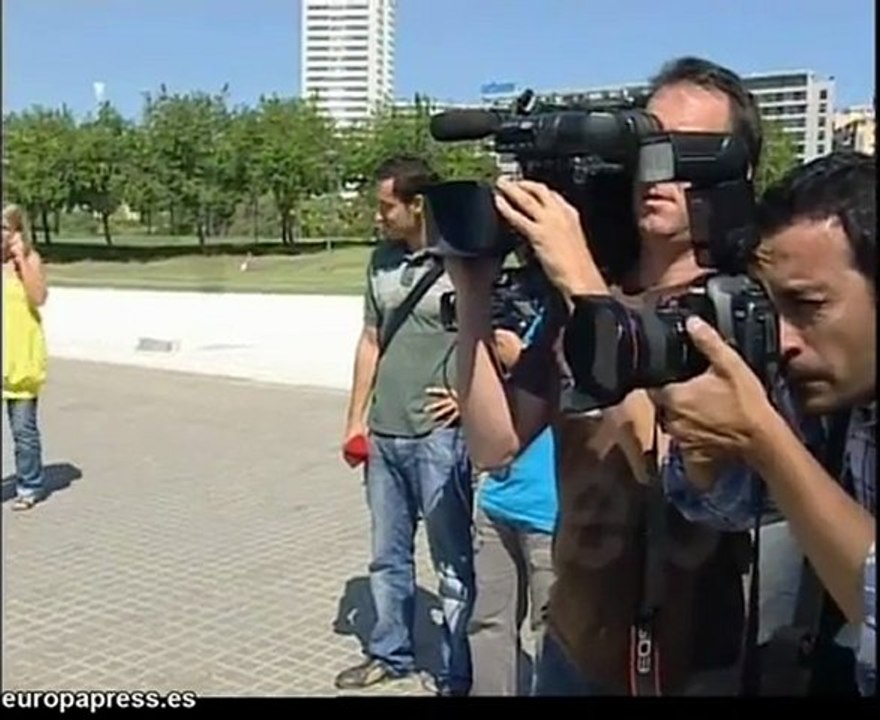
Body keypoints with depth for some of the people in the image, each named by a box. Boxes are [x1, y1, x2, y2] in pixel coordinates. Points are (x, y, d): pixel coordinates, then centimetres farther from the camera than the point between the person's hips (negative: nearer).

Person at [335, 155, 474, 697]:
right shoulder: (383, 260, 9)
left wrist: (470, 397, -9)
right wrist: (356, 418, 13)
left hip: (439, 437, -6)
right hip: (384, 435, 7)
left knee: (453, 562, 4)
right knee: (388, 557, 19)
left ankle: (460, 675, 18)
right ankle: (390, 653, 36)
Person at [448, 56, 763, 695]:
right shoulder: (580, 296, 3)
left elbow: (670, 458, -28)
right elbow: (494, 445, -3)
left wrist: (583, 280, -28)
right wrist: (474, 291, -14)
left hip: (694, 660, -4)